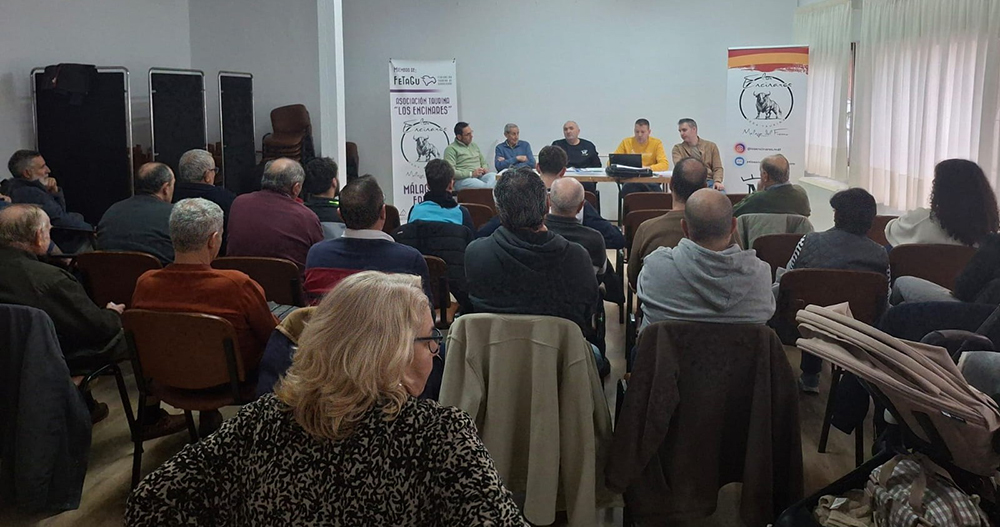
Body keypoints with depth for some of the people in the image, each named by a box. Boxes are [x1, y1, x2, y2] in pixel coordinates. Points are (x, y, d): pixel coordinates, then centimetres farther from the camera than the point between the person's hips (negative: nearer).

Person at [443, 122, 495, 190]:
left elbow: (484, 163, 34)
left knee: (494, 176, -31)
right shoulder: (451, 149, 3)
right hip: (462, 180, -6)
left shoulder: (474, 146, 27)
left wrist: (485, 169, 8)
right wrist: (471, 174, -15)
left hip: (480, 177, 6)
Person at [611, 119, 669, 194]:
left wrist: (648, 168, -21)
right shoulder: (626, 142, 8)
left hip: (650, 180, 0)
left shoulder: (657, 143, 5)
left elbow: (665, 165, -4)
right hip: (630, 181, 0)